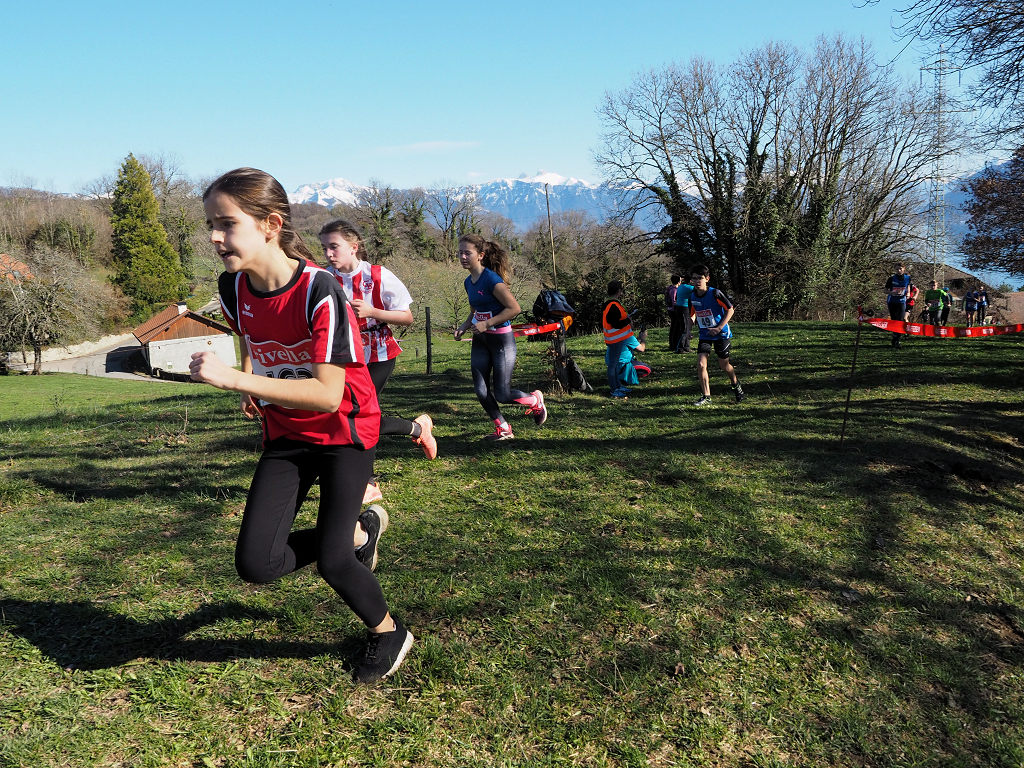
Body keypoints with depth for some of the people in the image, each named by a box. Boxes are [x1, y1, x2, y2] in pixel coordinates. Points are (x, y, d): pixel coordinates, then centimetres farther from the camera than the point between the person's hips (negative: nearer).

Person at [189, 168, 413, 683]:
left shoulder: (319, 291, -27)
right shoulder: (233, 288, -8)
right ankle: (360, 531, 20)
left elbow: (329, 394, -32)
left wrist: (235, 380, -36)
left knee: (330, 560, -10)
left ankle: (388, 632, 21)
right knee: (256, 564, -6)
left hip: (345, 429, -5)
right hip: (285, 434, 6)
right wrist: (251, 384, 3)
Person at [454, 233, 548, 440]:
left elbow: (514, 308, -21)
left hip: (501, 340, -8)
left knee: (502, 394, -3)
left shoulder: (491, 279, -19)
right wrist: (464, 327, 2)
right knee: (481, 391, 2)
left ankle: (535, 400, 27)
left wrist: (486, 324, -23)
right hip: (480, 341, 8)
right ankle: (503, 429, 19)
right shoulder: (469, 282, 6)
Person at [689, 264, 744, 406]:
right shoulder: (692, 296, -3)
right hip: (704, 335, 4)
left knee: (724, 365, 9)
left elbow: (730, 309, -10)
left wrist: (719, 328, -17)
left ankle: (736, 385, 40)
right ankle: (706, 397, -2)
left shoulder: (715, 293, -18)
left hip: (721, 334, -3)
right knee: (701, 364, -12)